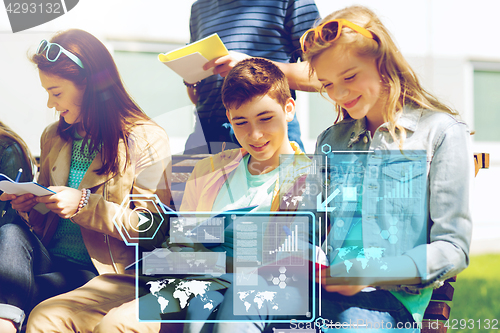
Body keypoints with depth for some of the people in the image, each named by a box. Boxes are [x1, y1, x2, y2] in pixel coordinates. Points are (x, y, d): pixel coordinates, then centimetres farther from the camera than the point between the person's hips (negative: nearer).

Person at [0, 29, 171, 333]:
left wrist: (84, 205, -18)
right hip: (51, 259, 5)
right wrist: (31, 205, 0)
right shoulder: (53, 137, 16)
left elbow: (153, 227, -10)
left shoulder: (147, 140, -3)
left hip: (104, 273, -5)